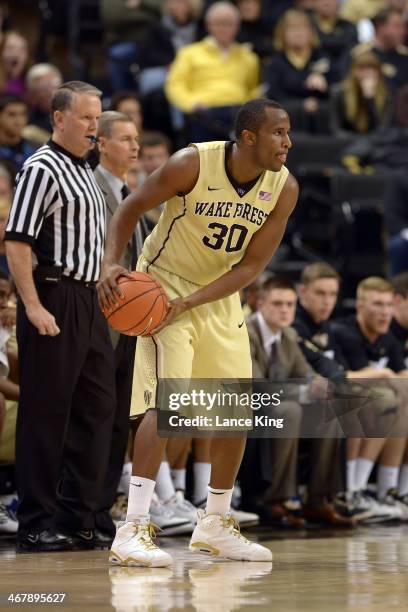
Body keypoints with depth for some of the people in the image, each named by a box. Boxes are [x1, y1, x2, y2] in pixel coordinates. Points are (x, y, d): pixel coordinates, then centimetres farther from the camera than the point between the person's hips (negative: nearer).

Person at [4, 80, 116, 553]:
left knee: (97, 408, 10)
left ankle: (77, 520, 16)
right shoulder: (42, 169, -10)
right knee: (45, 414, -5)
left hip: (87, 302, 9)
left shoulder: (84, 173, 18)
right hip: (53, 300, -9)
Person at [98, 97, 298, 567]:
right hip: (164, 285, -6)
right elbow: (132, 208, -12)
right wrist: (111, 264, -27)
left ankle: (214, 525, 25)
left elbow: (251, 266, -11)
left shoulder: (284, 189, -11)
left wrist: (190, 302, -22)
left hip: (219, 296, 6)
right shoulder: (192, 164, -24)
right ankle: (132, 531, -25)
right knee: (166, 401, -21)